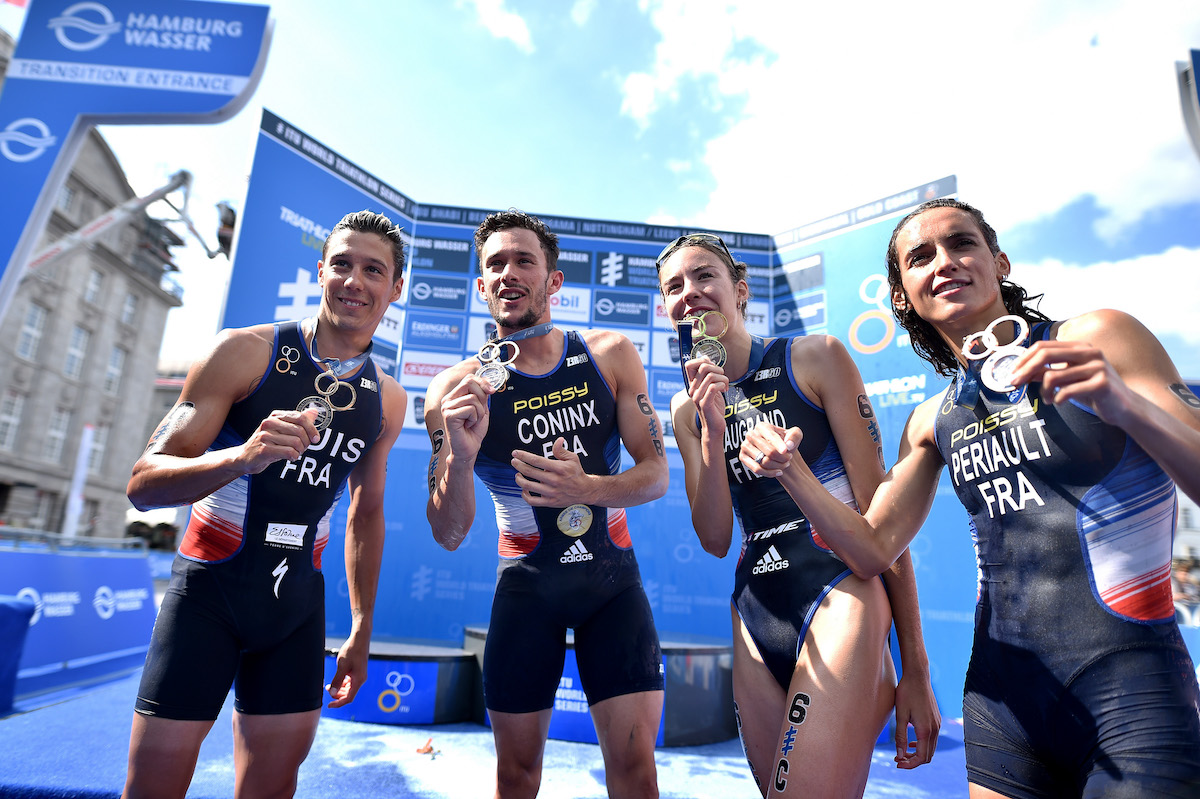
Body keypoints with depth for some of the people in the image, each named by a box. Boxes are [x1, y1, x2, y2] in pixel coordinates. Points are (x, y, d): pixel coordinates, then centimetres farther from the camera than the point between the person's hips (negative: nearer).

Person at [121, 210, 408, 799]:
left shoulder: (388, 401, 3)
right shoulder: (245, 352, -9)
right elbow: (144, 484, -11)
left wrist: (361, 632, 14)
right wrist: (243, 457, -32)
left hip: (298, 605, 3)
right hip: (208, 591, -3)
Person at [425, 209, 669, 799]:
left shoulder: (611, 356, -5)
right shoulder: (458, 389, -9)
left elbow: (656, 474, -5)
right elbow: (449, 536, -10)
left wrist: (587, 490, -25)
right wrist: (460, 456, -30)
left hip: (612, 575, 1)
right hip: (525, 584, 0)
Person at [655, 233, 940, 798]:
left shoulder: (815, 358, -4)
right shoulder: (687, 407, 8)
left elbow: (879, 505, -4)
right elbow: (715, 540, 4)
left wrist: (914, 665, -5)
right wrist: (712, 429, -11)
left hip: (838, 600, -4)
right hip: (756, 620, 5)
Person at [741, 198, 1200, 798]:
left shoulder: (1098, 339, -5)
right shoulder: (934, 422, 6)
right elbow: (873, 550, 4)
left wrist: (1127, 405, -30)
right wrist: (790, 470, -11)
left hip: (1133, 691, -4)